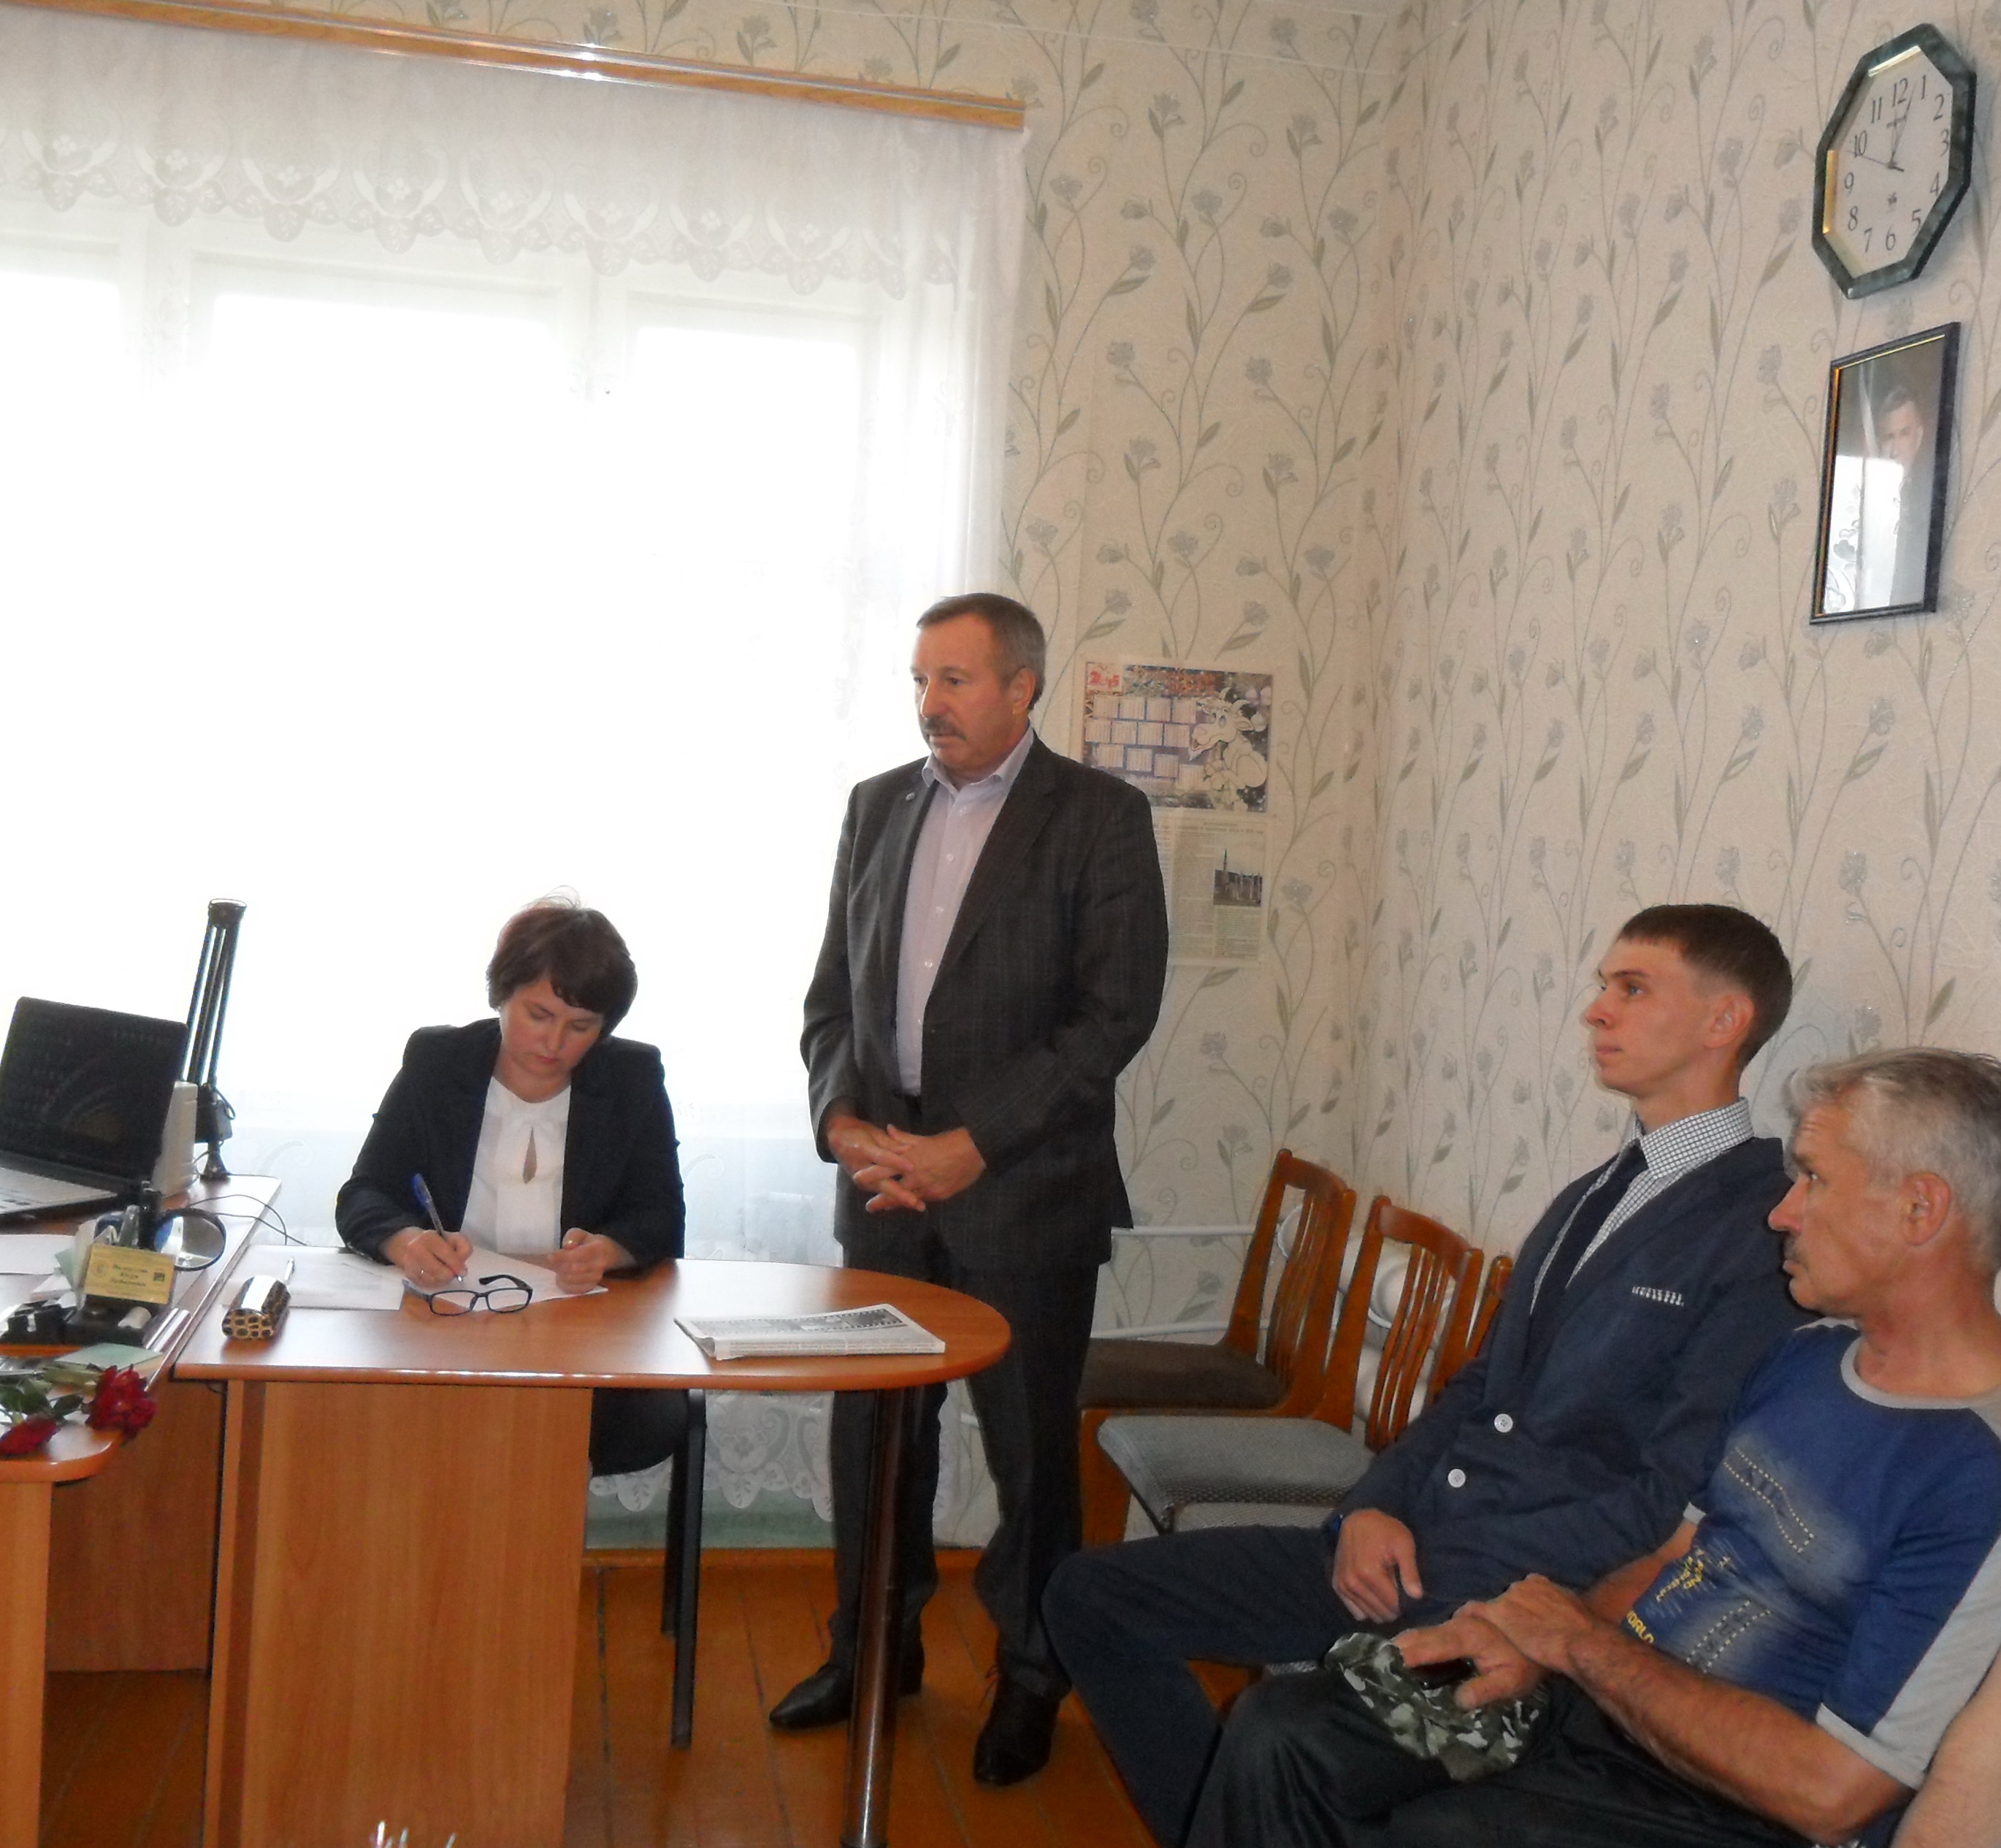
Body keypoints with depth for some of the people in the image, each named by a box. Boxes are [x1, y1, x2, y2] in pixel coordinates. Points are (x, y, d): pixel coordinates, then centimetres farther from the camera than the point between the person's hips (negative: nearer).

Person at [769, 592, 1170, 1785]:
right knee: (873, 1427, 12)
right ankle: (873, 1648, 33)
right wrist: (842, 1120, -5)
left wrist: (974, 1145, -16)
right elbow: (833, 991, 12)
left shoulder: (1100, 816, -5)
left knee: (1030, 1446, 6)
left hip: (1024, 1192, -4)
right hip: (885, 1182, 4)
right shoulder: (879, 806, 10)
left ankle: (1032, 1676, 26)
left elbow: (1117, 1012, -11)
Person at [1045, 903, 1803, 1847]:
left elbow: (1673, 1501, -16)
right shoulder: (1594, 1194, 17)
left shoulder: (1764, 1234, -11)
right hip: (1397, 1543, 8)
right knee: (1091, 1595, 3)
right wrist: (1375, 1507, -1)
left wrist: (1437, 1578, -16)